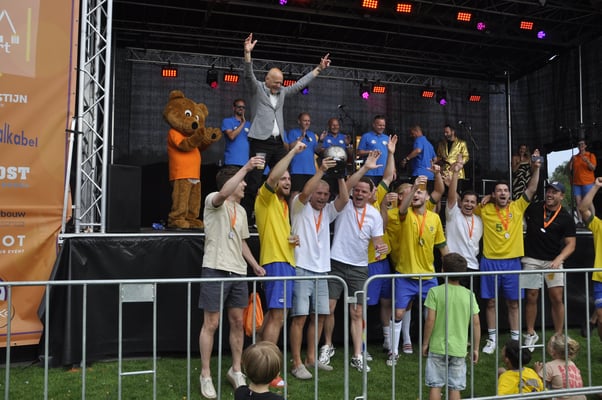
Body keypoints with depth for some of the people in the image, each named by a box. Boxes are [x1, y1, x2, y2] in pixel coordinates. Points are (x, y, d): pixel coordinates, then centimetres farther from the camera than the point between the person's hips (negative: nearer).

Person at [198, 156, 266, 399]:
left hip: (238, 272, 7)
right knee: (211, 324, 1)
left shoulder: (241, 211, 17)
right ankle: (205, 375, 14)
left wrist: (255, 265, 17)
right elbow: (223, 193, -30)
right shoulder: (213, 201, -5)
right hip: (215, 270, -7)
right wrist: (245, 168, -32)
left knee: (237, 323, 11)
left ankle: (236, 371, 24)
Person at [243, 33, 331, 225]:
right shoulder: (257, 89, 3)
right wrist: (247, 52, -27)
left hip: (278, 143, 6)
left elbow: (300, 83, 25)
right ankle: (248, 217, -4)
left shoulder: (282, 92, 19)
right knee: (254, 181, -8)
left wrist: (319, 69, 26)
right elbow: (249, 75, -12)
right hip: (260, 142, -6)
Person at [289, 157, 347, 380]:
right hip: (302, 269, -6)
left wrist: (340, 176, -11)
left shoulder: (328, 212, 13)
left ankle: (311, 358, 22)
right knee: (300, 316, -7)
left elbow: (344, 199, -2)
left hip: (322, 271, 6)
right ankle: (297, 363, 0)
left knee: (320, 316, 10)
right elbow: (304, 192, -21)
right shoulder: (300, 207, -1)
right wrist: (321, 171, -25)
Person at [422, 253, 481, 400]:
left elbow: (430, 320, -12)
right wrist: (475, 348, 9)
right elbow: (476, 323, 0)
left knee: (435, 386, 8)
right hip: (459, 349, 2)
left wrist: (425, 343, -1)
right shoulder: (469, 294, -2)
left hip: (437, 347, -2)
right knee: (455, 388, 10)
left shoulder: (435, 292, -10)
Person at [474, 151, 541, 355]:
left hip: (512, 261, 1)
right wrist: (486, 199, -3)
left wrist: (536, 168, -10)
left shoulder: (518, 207, 3)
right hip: (490, 261, -1)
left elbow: (532, 189, 0)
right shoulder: (485, 209, 0)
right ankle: (492, 339, 18)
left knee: (513, 302, 10)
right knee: (491, 302, 7)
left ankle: (515, 338, 21)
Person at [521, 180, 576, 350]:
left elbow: (571, 244, -4)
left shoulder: (566, 218, 0)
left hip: (553, 261, 0)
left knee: (557, 298, -6)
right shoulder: (533, 208, 3)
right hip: (531, 259, 1)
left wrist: (558, 259, -18)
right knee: (531, 297, 4)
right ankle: (531, 334, 17)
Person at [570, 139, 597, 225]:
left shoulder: (591, 155, 6)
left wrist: (587, 161, -21)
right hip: (576, 183, 4)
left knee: (589, 202, -9)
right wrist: (571, 161, -6)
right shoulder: (575, 157, 16)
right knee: (578, 202, -3)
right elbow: (569, 169, 11)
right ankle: (580, 221, -4)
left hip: (587, 183, -3)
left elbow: (593, 168, -3)